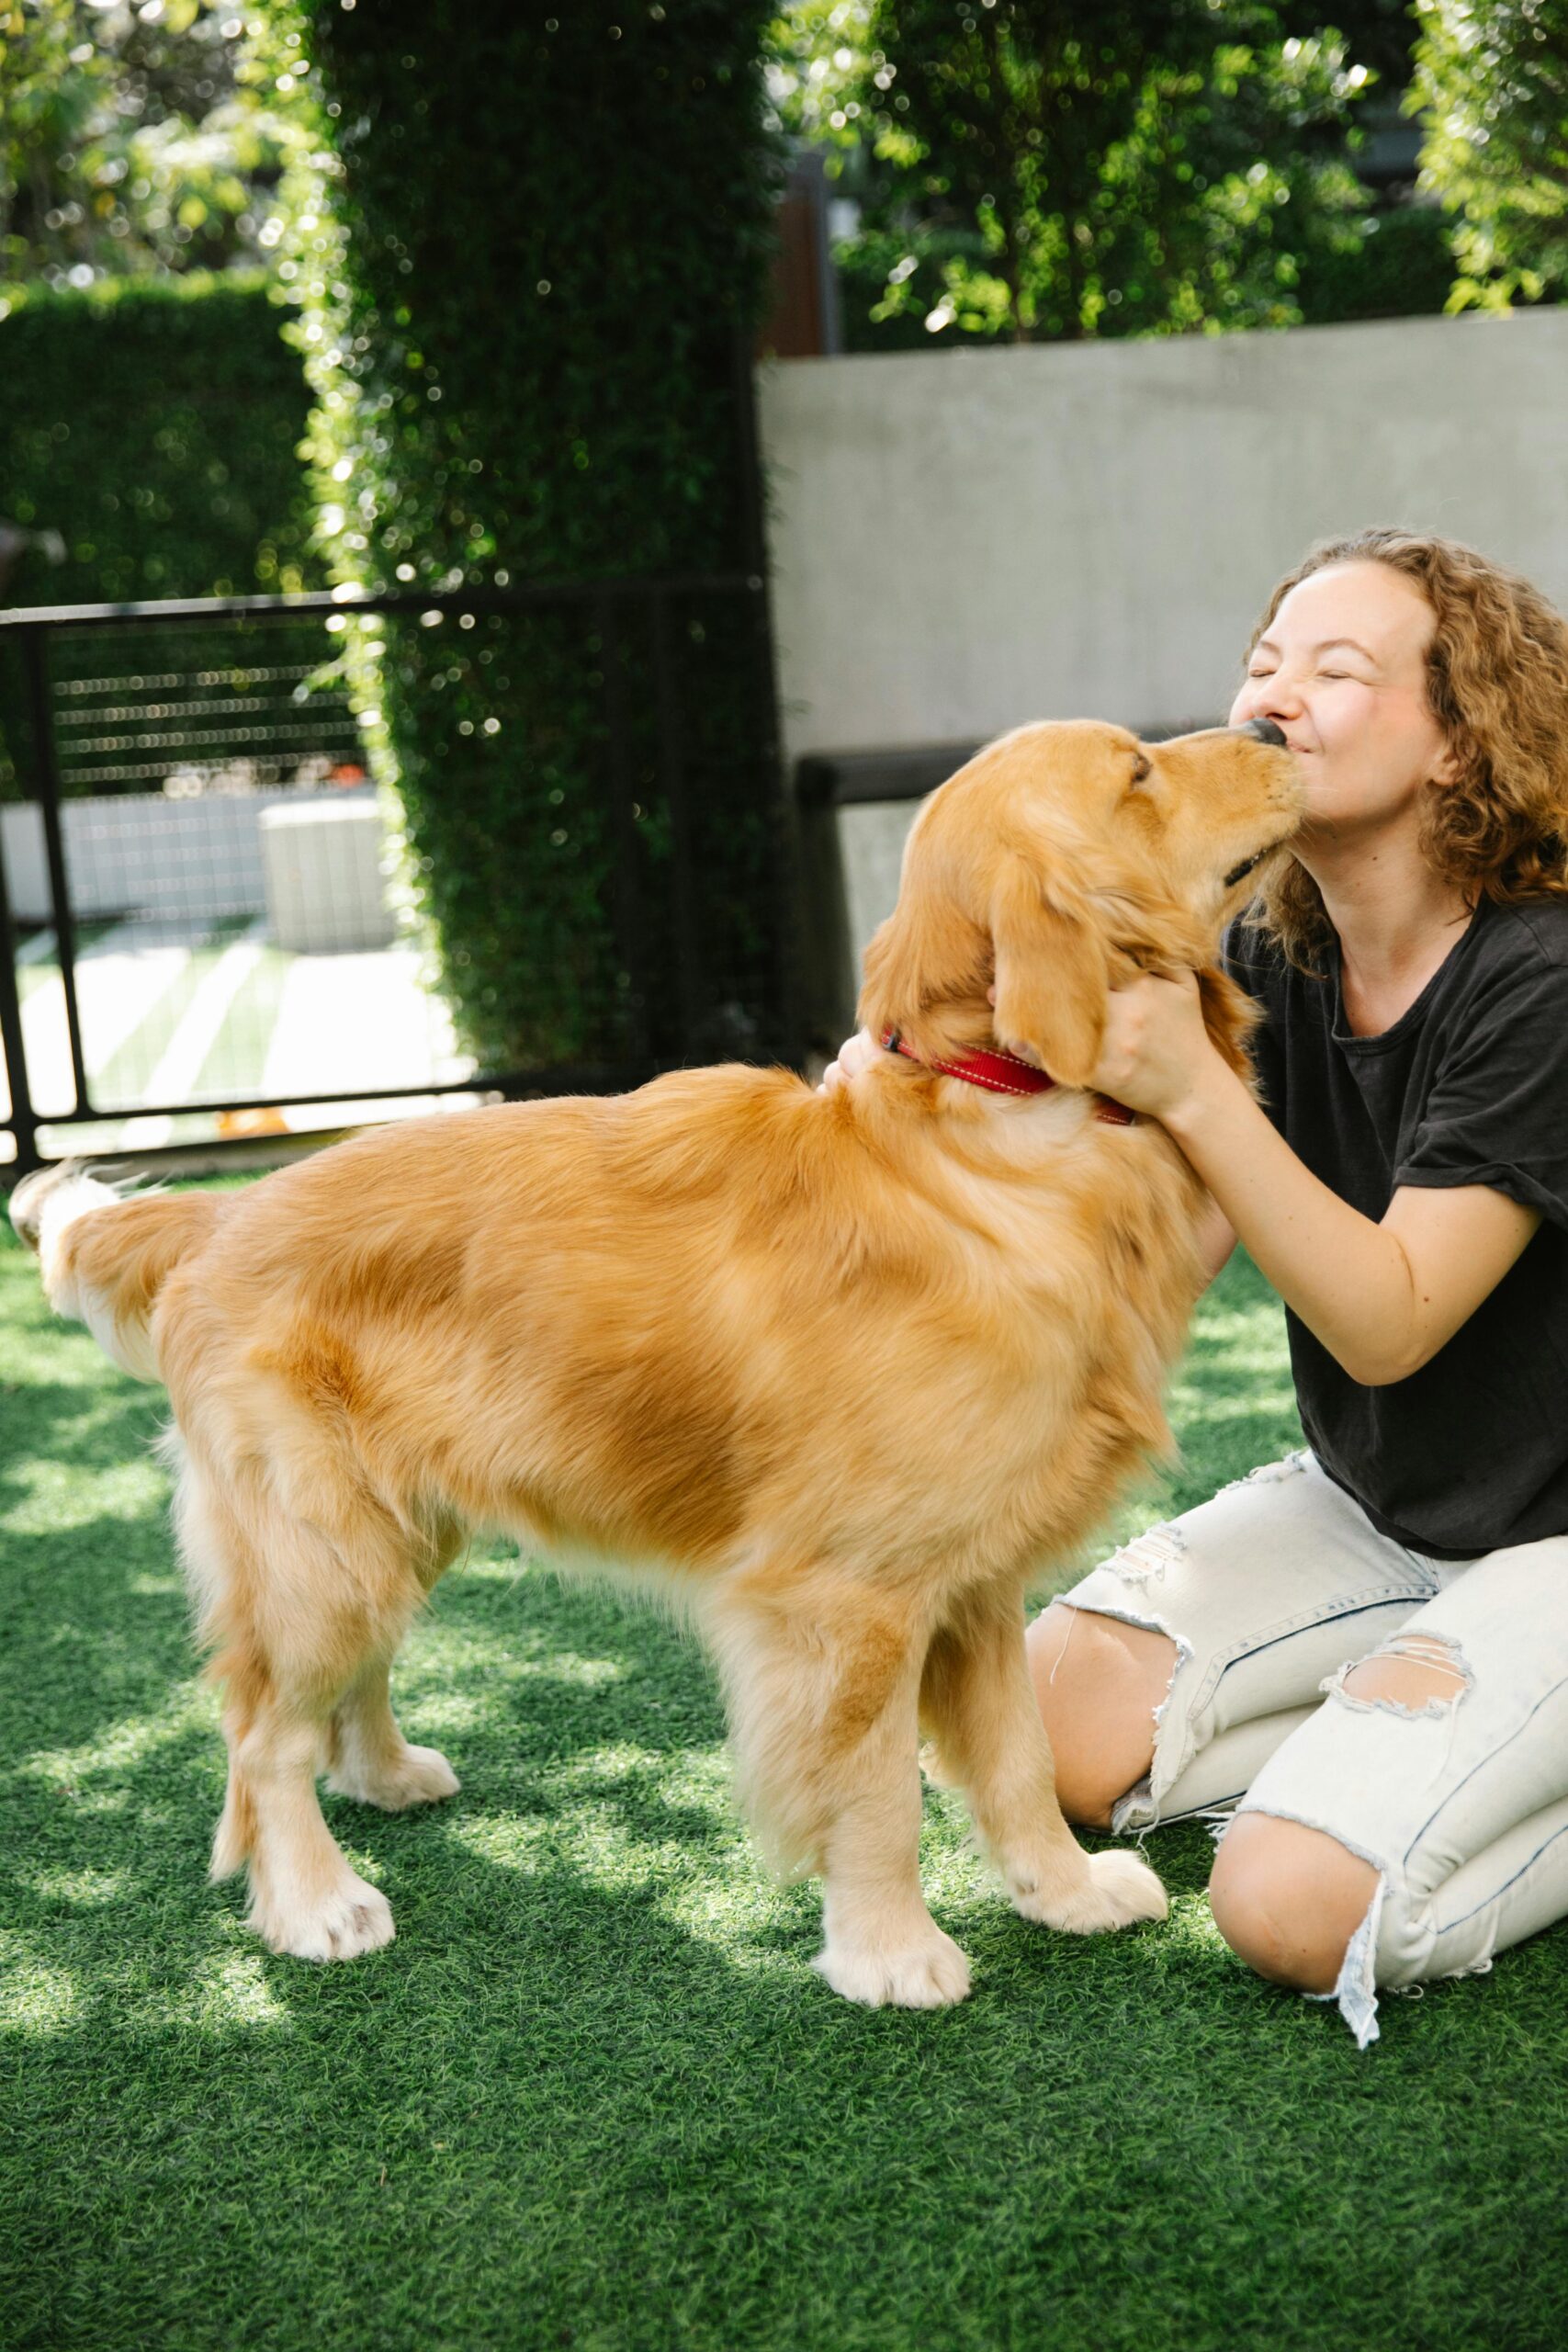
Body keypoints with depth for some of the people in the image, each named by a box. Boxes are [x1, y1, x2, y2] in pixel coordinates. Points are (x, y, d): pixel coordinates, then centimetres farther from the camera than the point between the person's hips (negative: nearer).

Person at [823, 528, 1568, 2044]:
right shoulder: (1272, 966, -1)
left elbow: (1388, 1323, -25)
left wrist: (1190, 1087, -34)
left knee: (1296, 1908, -22)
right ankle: (1377, 1740, 7)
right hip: (1362, 1506, 7)